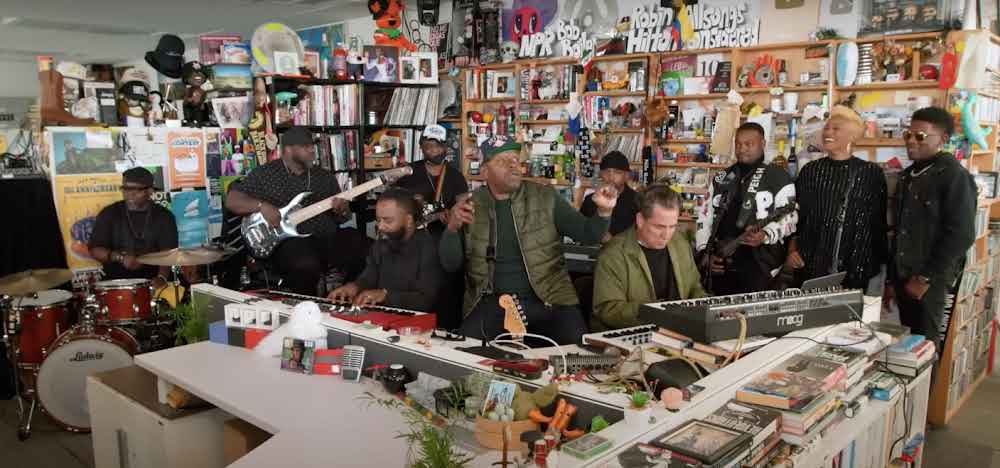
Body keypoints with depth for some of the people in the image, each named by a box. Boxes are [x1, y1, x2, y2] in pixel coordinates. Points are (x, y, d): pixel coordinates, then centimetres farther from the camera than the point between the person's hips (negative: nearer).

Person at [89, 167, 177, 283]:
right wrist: (120, 257, -16)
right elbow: (95, 250, 3)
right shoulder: (109, 214, 5)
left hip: (152, 280, 0)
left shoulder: (164, 217, 3)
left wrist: (161, 277, -26)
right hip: (116, 280, 0)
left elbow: (168, 253, -8)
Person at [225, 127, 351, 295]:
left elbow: (343, 218, 18)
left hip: (328, 239, 4)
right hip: (288, 240, -4)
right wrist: (261, 206, -16)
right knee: (306, 266, -38)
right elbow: (232, 200, 2)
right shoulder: (265, 174, 5)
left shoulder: (325, 176, 16)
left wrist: (341, 210, -7)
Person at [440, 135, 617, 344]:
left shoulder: (545, 198, 4)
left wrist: (603, 212, -18)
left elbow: (587, 234, 3)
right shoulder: (471, 206, 5)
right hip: (492, 303, 0)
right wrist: (452, 228, -15)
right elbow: (450, 264, 4)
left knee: (578, 344, -24)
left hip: (549, 300, 0)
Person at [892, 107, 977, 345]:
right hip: (903, 275, 7)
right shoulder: (909, 175, 12)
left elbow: (961, 235, -17)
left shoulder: (954, 176, -11)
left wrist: (926, 278, -16)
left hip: (929, 280, -7)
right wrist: (893, 276, 14)